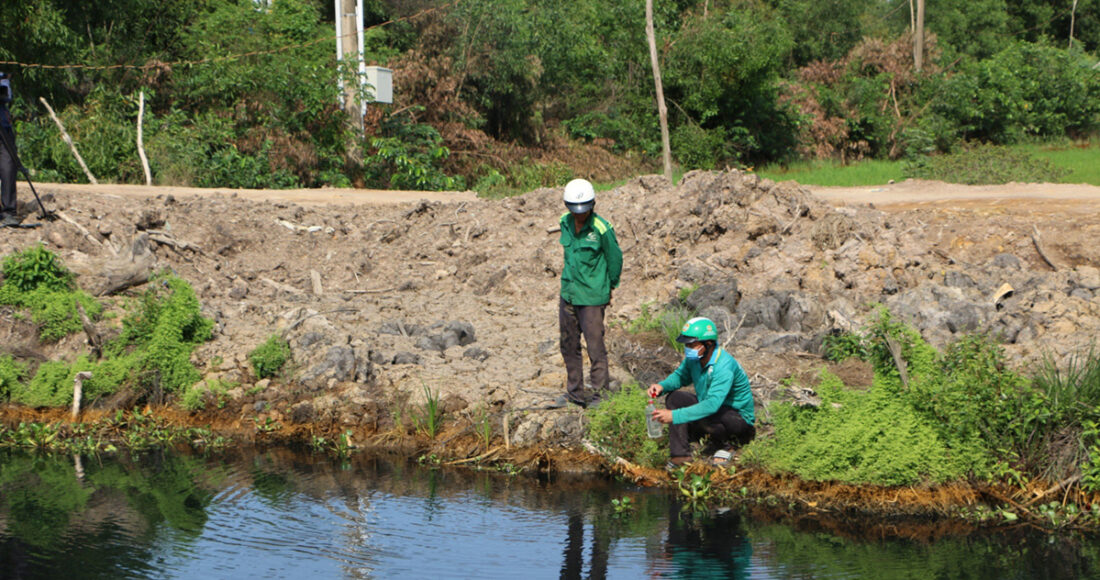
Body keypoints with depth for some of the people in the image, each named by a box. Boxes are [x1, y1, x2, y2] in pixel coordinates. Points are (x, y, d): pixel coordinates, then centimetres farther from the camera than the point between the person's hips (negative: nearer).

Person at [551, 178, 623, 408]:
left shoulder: (602, 229, -17)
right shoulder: (565, 223, 1)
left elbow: (615, 258, -4)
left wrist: (610, 287, 6)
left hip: (592, 296, -6)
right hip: (568, 293, 7)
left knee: (595, 346, -3)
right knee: (569, 345, 14)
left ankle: (600, 395, 8)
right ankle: (575, 393, 27)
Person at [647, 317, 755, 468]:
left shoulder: (724, 367, -32)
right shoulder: (693, 357, -6)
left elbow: (712, 405, -41)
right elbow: (681, 375, 15)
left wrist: (674, 416, -46)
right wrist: (662, 386, -10)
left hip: (739, 417, -8)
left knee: (702, 417, -36)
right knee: (675, 397, -9)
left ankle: (724, 444, -4)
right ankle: (681, 454, -15)